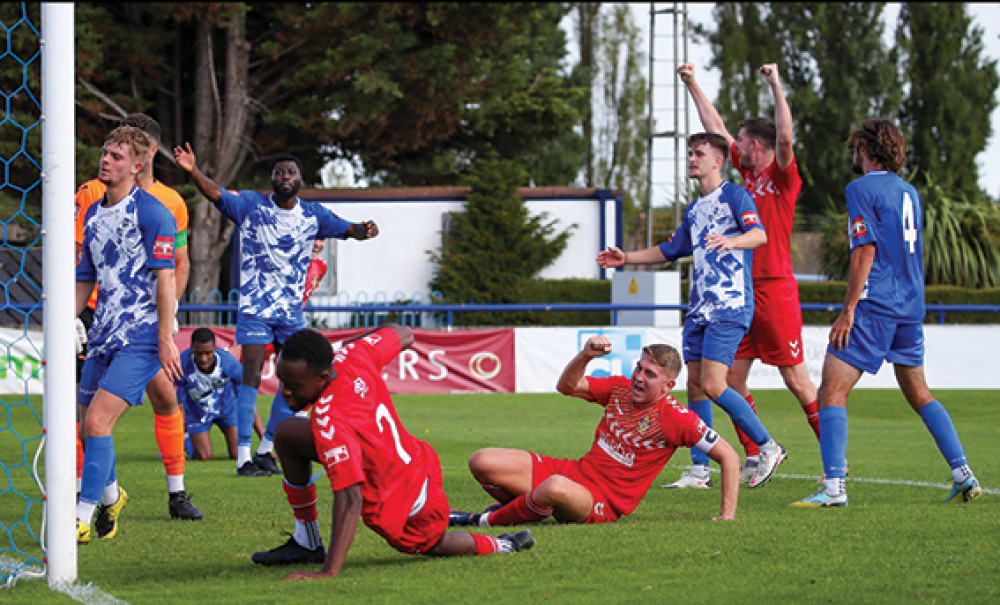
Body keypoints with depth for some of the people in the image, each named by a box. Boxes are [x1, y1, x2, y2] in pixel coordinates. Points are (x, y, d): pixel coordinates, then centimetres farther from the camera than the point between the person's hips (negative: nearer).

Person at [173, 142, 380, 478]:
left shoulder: (313, 214, 5)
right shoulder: (251, 205, -4)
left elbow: (348, 229, 6)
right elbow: (215, 194, -14)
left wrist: (364, 230, -18)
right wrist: (194, 171, -33)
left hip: (292, 309, 5)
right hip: (255, 307, -5)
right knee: (251, 374, -13)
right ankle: (244, 457, -13)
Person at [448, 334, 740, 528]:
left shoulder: (674, 417, -12)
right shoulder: (620, 388, 5)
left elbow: (727, 455, -9)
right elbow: (567, 386, 7)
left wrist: (727, 514, -12)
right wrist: (585, 356, -13)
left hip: (603, 506, -6)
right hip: (576, 473, 6)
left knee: (556, 488, -43)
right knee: (481, 462, -8)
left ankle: (487, 521, -17)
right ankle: (524, 506, 20)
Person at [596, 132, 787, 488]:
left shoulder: (735, 196, -4)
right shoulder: (694, 210, 21)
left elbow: (759, 235, -22)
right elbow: (671, 250, 34)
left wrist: (730, 241, -42)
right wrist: (626, 258, 26)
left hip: (731, 306, -8)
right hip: (699, 308, 8)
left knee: (713, 386, -16)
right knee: (695, 385, 4)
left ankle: (769, 448, -4)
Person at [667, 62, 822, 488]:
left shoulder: (782, 176, -6)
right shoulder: (748, 173, 14)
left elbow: (785, 138, -26)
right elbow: (716, 127, 21)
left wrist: (776, 87, -28)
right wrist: (692, 84, 24)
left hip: (775, 289, -8)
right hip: (743, 291, 8)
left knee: (796, 379, -6)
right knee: (731, 379, 5)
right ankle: (754, 459, 11)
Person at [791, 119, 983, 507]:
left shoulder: (861, 189, -7)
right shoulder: (909, 192, 16)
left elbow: (865, 251, -14)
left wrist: (848, 311, -14)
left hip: (874, 307, -8)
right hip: (911, 307, 8)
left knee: (832, 390, -9)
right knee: (918, 393, 19)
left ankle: (834, 486, -20)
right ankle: (964, 475, 13)